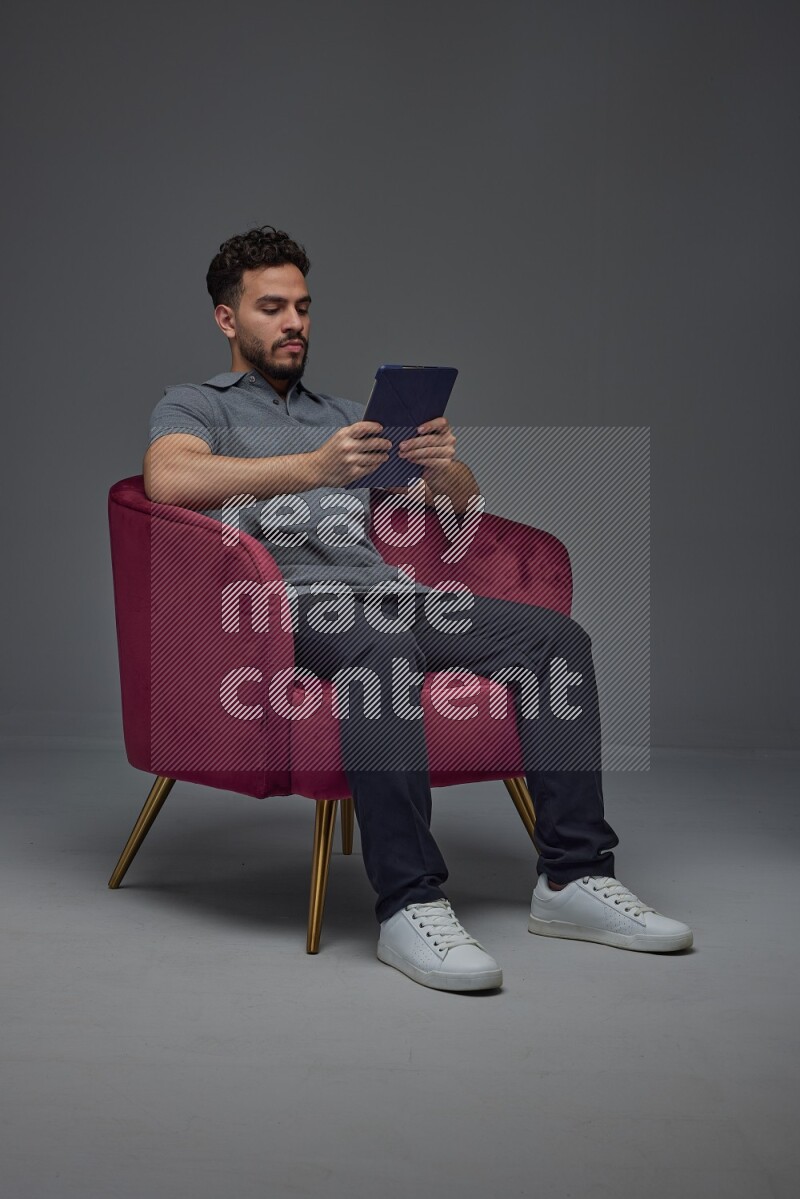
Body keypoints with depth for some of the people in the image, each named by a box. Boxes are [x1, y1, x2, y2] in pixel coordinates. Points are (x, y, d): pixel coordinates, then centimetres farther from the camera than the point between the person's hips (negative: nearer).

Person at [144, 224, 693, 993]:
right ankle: (410, 905, -40)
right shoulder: (194, 406, 15)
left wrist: (443, 465, -4)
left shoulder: (344, 414, 31)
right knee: (383, 648, -40)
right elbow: (168, 479, -12)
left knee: (554, 637, -17)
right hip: (290, 601, -6)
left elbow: (463, 504, 23)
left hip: (388, 592, 6)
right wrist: (312, 469, -24)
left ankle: (573, 877, -19)